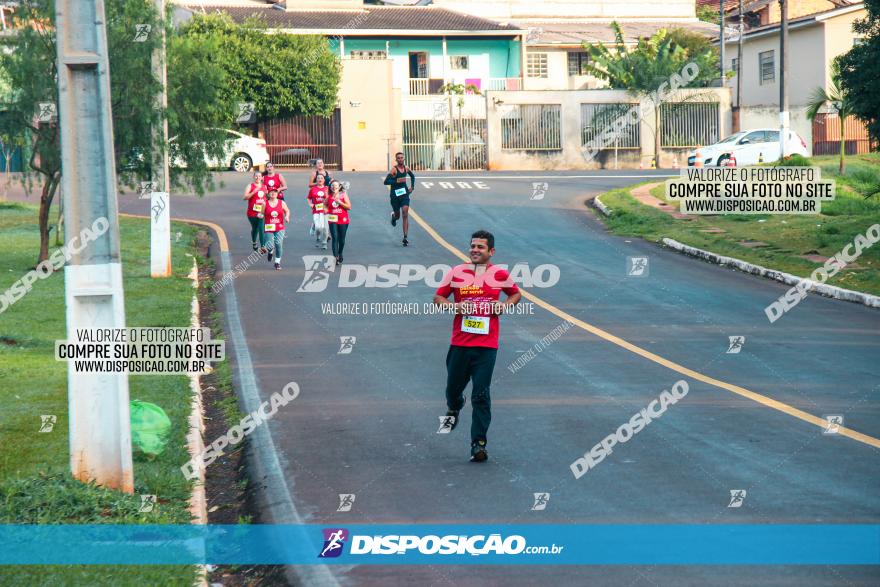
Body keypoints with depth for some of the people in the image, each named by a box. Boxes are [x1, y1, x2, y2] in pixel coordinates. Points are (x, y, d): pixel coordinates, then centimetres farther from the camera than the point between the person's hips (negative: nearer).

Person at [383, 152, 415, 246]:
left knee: (405, 214, -11)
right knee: (397, 215, 11)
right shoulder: (394, 169, -13)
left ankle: (405, 238, -14)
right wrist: (397, 181, -27)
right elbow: (386, 182, -20)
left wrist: (412, 187, 15)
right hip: (395, 195, -3)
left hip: (404, 194, 3)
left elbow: (413, 176, 26)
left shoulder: (406, 168, 4)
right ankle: (393, 216, 52)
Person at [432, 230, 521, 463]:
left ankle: (478, 443, -4)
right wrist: (455, 306, -10)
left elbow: (516, 294, 20)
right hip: (459, 343, 2)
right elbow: (438, 298, 10)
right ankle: (454, 408, 50)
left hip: (487, 345, -2)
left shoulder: (500, 275, 3)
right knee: (454, 387, 13)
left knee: (481, 395, -7)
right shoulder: (457, 273, 3)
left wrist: (504, 305, 0)